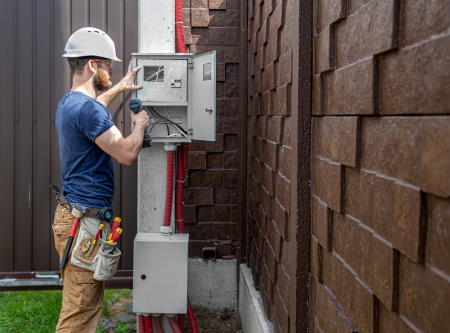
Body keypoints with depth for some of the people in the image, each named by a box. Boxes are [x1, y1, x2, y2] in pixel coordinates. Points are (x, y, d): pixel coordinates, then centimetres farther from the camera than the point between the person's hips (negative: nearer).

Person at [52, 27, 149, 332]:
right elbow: (127, 153, -20)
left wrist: (119, 88, 37)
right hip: (85, 220, -11)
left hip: (74, 213, 11)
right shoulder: (88, 109, -19)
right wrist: (140, 124, -2)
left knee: (89, 302, 16)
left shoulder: (69, 103, 14)